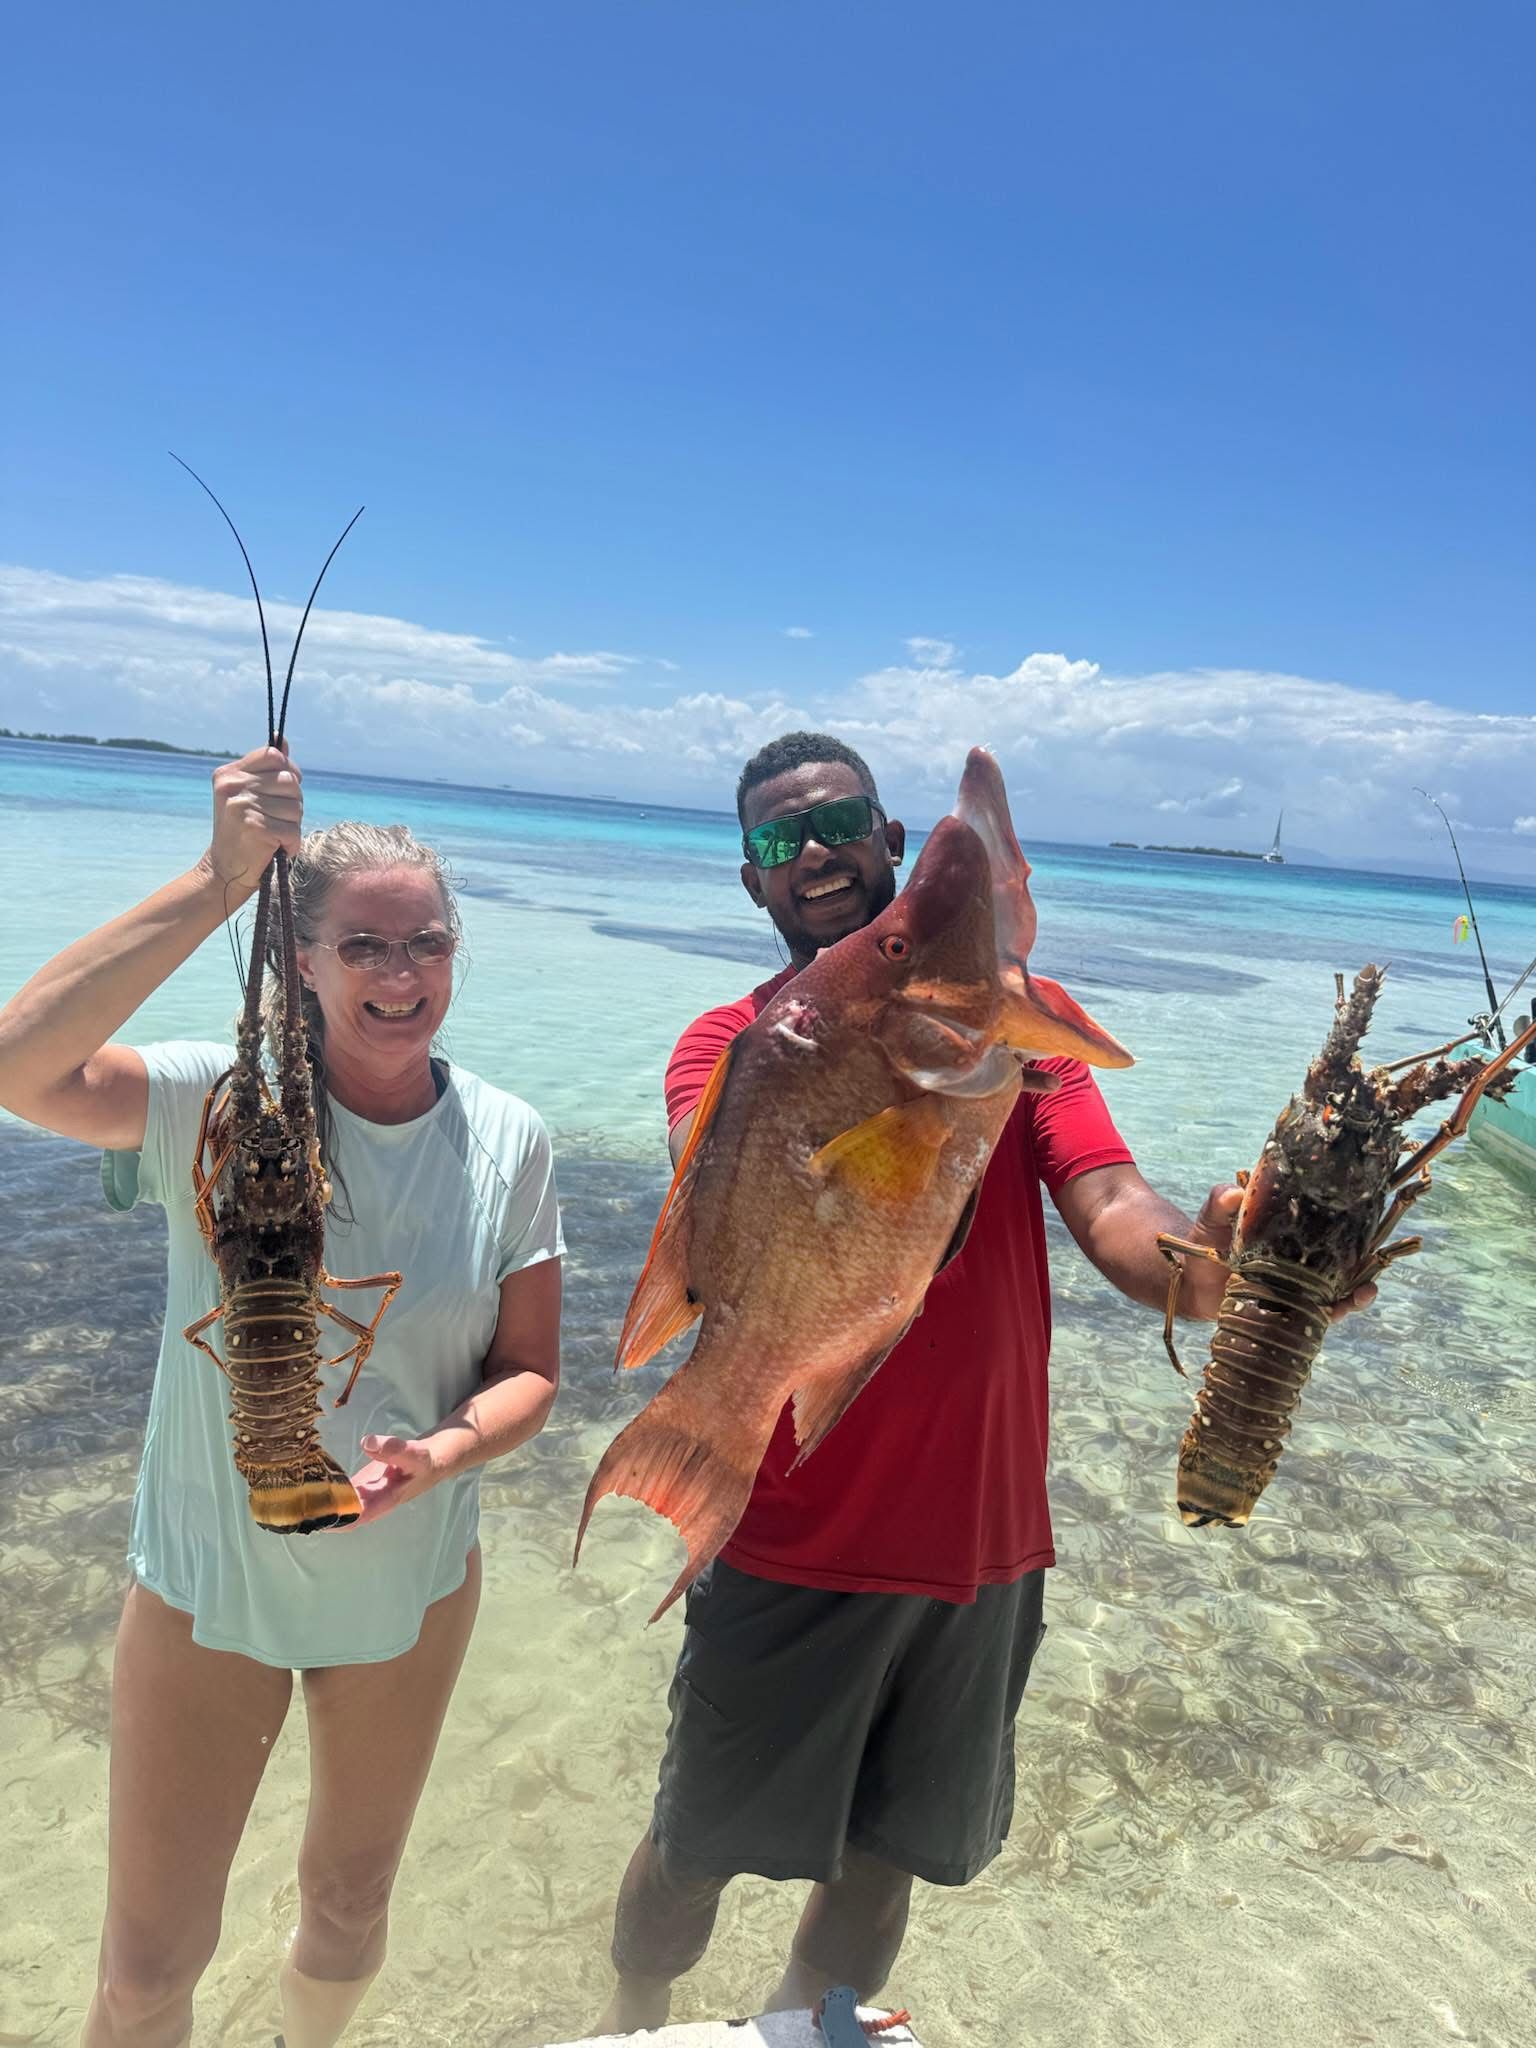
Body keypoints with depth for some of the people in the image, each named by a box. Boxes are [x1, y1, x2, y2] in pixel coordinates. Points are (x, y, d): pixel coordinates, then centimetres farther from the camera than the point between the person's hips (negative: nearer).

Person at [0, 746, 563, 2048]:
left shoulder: (507, 1143, -12)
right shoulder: (219, 1101, -20)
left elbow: (531, 1372, -7)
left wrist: (443, 1454, -27)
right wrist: (220, 883, -41)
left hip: (412, 1583, 3)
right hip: (211, 1580, -2)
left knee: (351, 1903, 27)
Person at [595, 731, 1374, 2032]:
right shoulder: (731, 1043, -6)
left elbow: (1111, 1209, -15)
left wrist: (1200, 1260, -37)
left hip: (981, 1543, 2)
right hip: (794, 1546, -1)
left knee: (881, 1865, 21)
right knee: (698, 1850, 17)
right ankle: (632, 2025, 48)